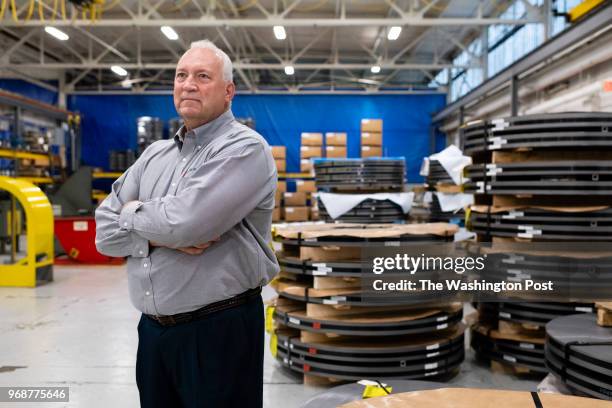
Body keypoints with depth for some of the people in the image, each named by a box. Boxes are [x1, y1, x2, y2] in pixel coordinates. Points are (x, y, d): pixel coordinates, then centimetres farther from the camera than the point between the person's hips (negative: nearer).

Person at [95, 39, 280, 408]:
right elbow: (105, 230, 5)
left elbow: (183, 223, -24)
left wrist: (133, 212, -4)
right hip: (152, 327, 7)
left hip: (219, 329, -6)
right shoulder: (156, 154, 10)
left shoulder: (244, 148, -12)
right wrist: (158, 237, -13)